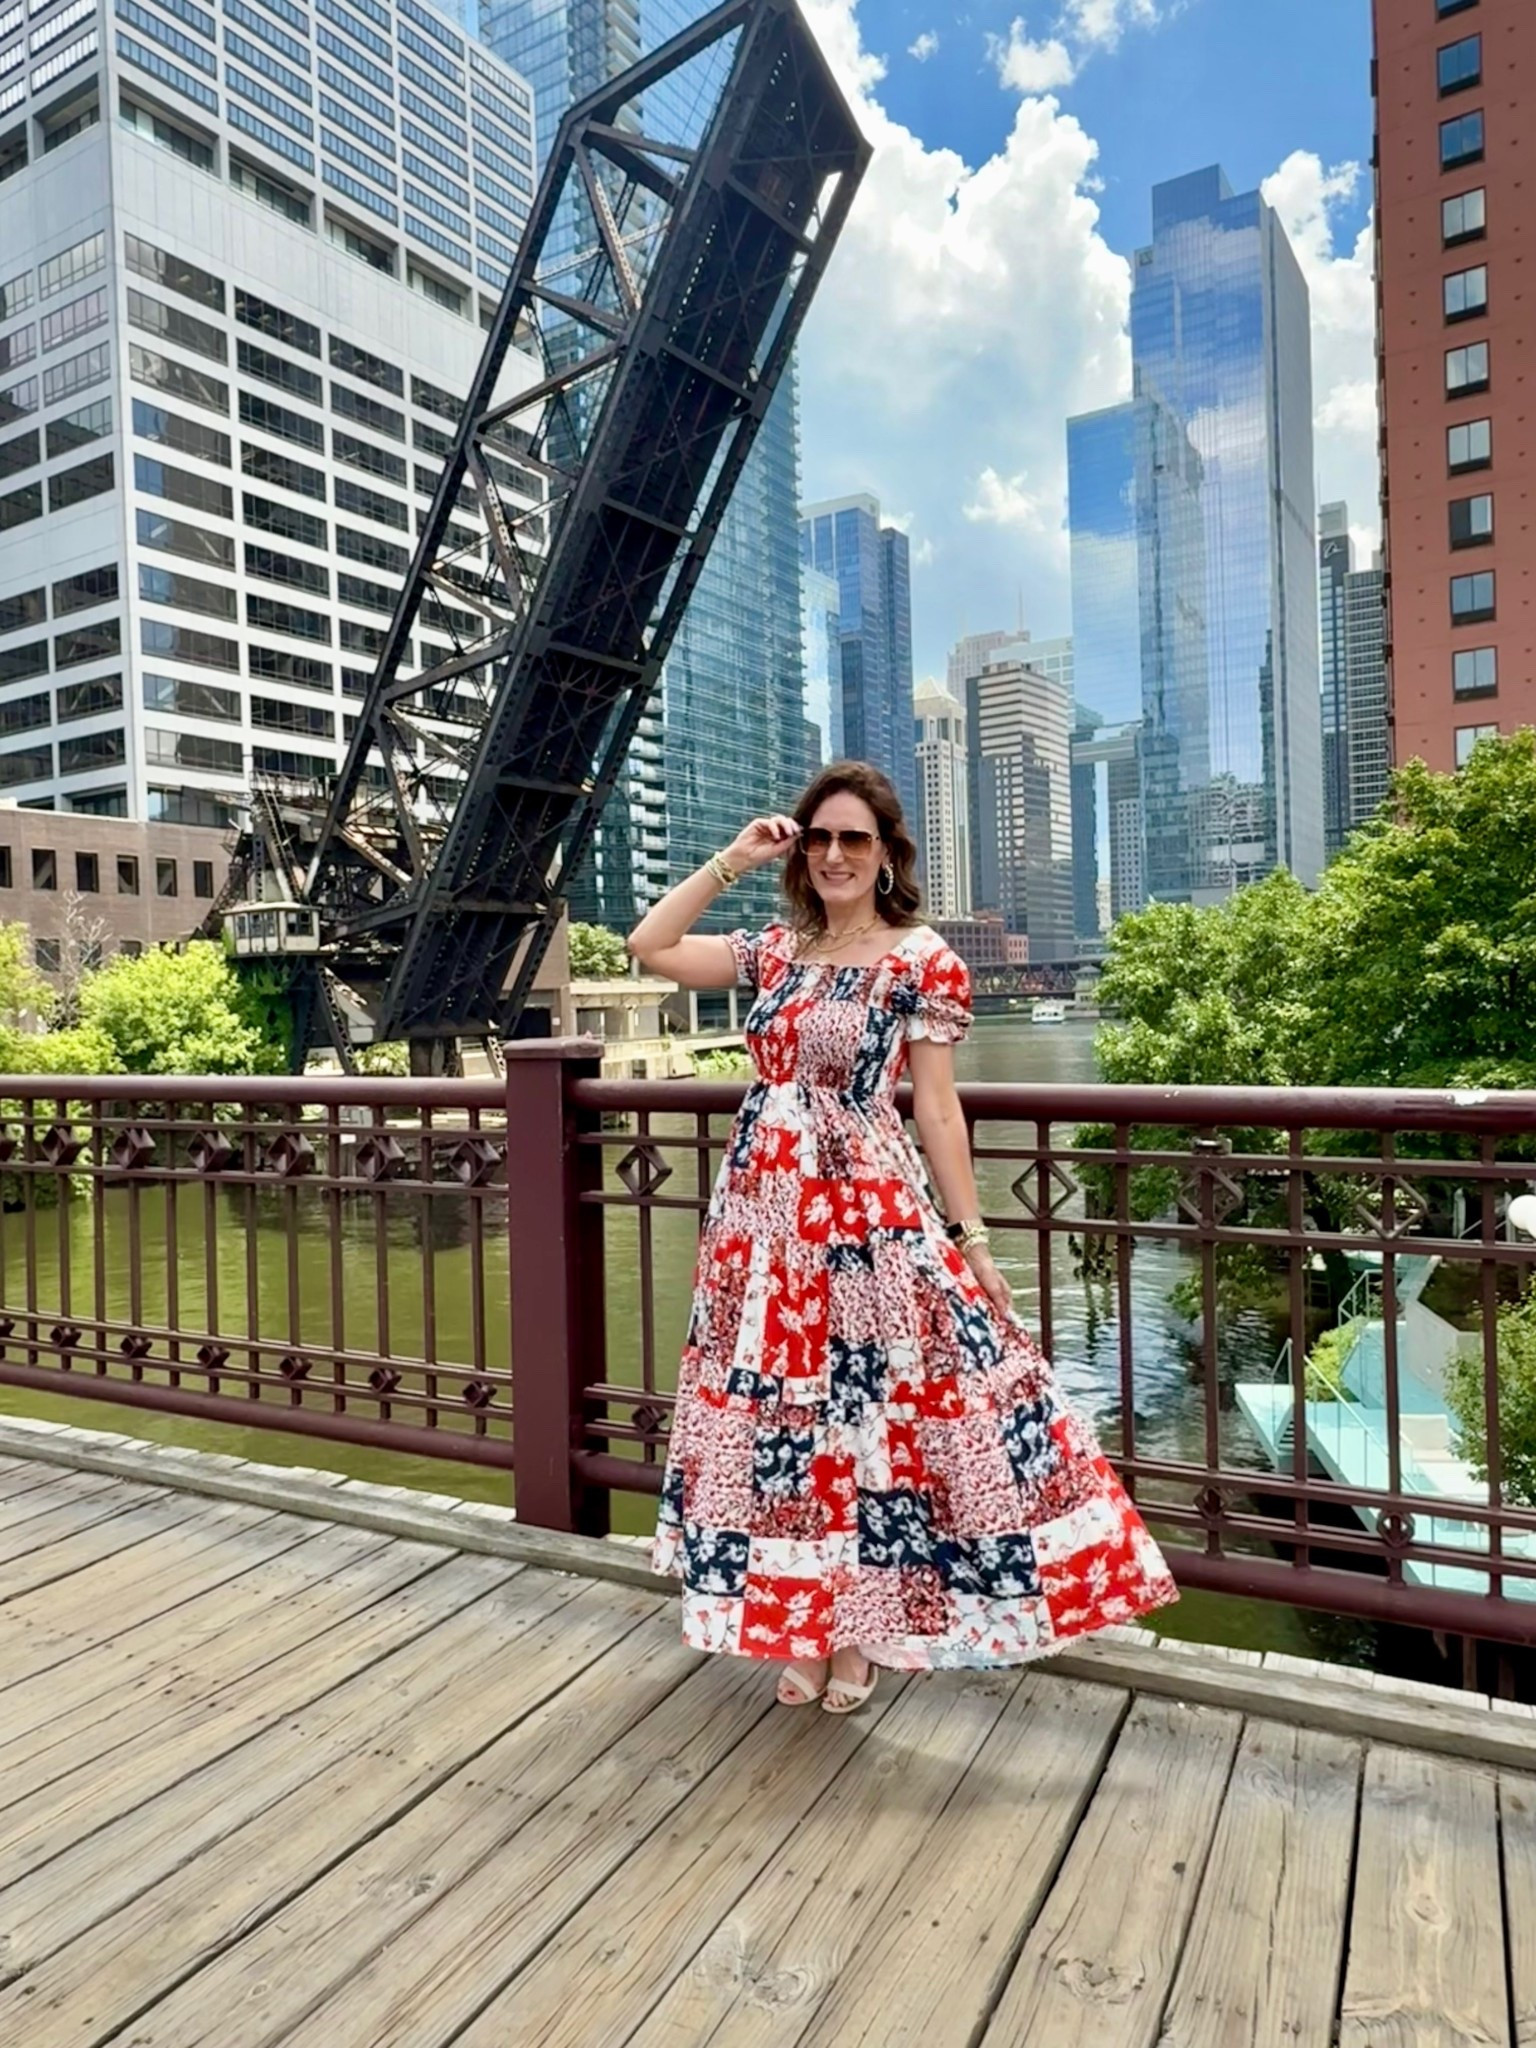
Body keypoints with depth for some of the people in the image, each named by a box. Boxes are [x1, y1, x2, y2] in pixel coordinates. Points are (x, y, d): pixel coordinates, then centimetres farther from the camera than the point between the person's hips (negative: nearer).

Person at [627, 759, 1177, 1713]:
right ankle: (802, 1626, 30)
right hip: (762, 1207, 5)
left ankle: (858, 1629, 26)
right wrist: (733, 861, 4)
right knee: (774, 1409, 11)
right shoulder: (776, 950, 9)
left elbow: (937, 1108, -5)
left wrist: (971, 1238, -7)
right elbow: (649, 946, 8)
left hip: (864, 1210, -5)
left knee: (864, 1411, 4)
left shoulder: (922, 959, -5)